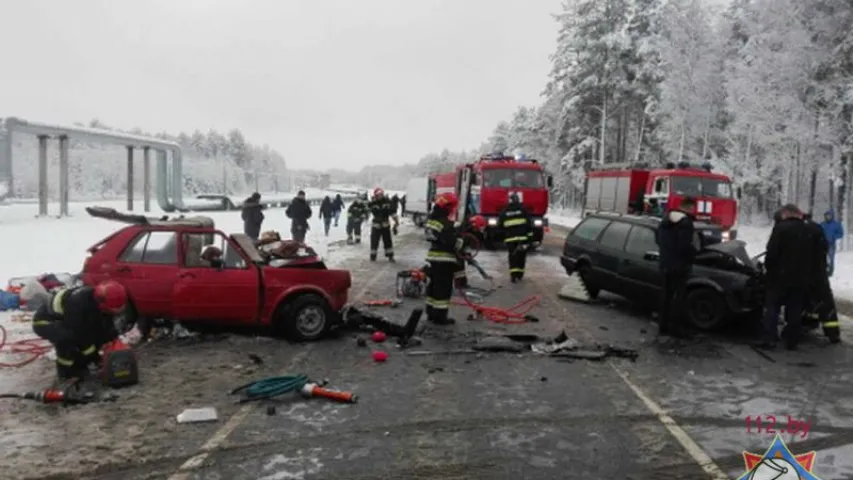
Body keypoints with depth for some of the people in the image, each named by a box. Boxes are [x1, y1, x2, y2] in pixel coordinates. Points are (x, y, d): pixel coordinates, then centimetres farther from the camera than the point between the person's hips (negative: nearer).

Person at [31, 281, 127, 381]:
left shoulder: (99, 301, -16)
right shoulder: (77, 303, -40)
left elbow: (108, 327, -4)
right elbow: (79, 334, -34)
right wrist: (94, 355, -27)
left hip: (63, 320, 8)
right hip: (44, 321, -7)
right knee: (67, 338, -36)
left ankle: (78, 364, 6)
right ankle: (66, 371, -15)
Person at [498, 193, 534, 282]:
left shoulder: (504, 211, 4)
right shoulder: (523, 209, 0)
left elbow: (500, 224, 8)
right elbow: (529, 222, -3)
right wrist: (530, 234, 2)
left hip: (510, 238, 1)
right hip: (523, 236, -1)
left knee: (512, 256, 3)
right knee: (521, 256, 11)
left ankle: (513, 275, -9)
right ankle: (520, 275, 15)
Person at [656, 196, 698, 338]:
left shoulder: (666, 219, 10)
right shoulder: (686, 222, -18)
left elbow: (658, 240, 18)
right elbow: (685, 246, -23)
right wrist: (693, 253, -5)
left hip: (664, 263, 8)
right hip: (679, 265, -8)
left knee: (665, 294, 14)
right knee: (678, 296, 0)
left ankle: (663, 325, 19)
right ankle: (675, 327, 3)